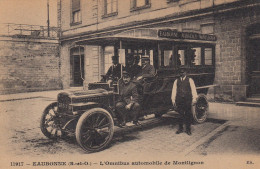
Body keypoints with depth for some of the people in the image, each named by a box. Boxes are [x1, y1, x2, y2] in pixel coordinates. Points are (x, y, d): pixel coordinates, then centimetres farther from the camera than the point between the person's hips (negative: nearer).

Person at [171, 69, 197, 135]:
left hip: (187, 100, -1)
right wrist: (173, 99, 6)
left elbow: (193, 89, 1)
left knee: (188, 114, 1)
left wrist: (194, 98, -8)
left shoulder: (189, 80, 7)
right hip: (179, 100, 2)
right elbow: (174, 90, 12)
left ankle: (188, 129, 12)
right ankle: (180, 128, 15)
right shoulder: (176, 81, 14)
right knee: (180, 114, 2)